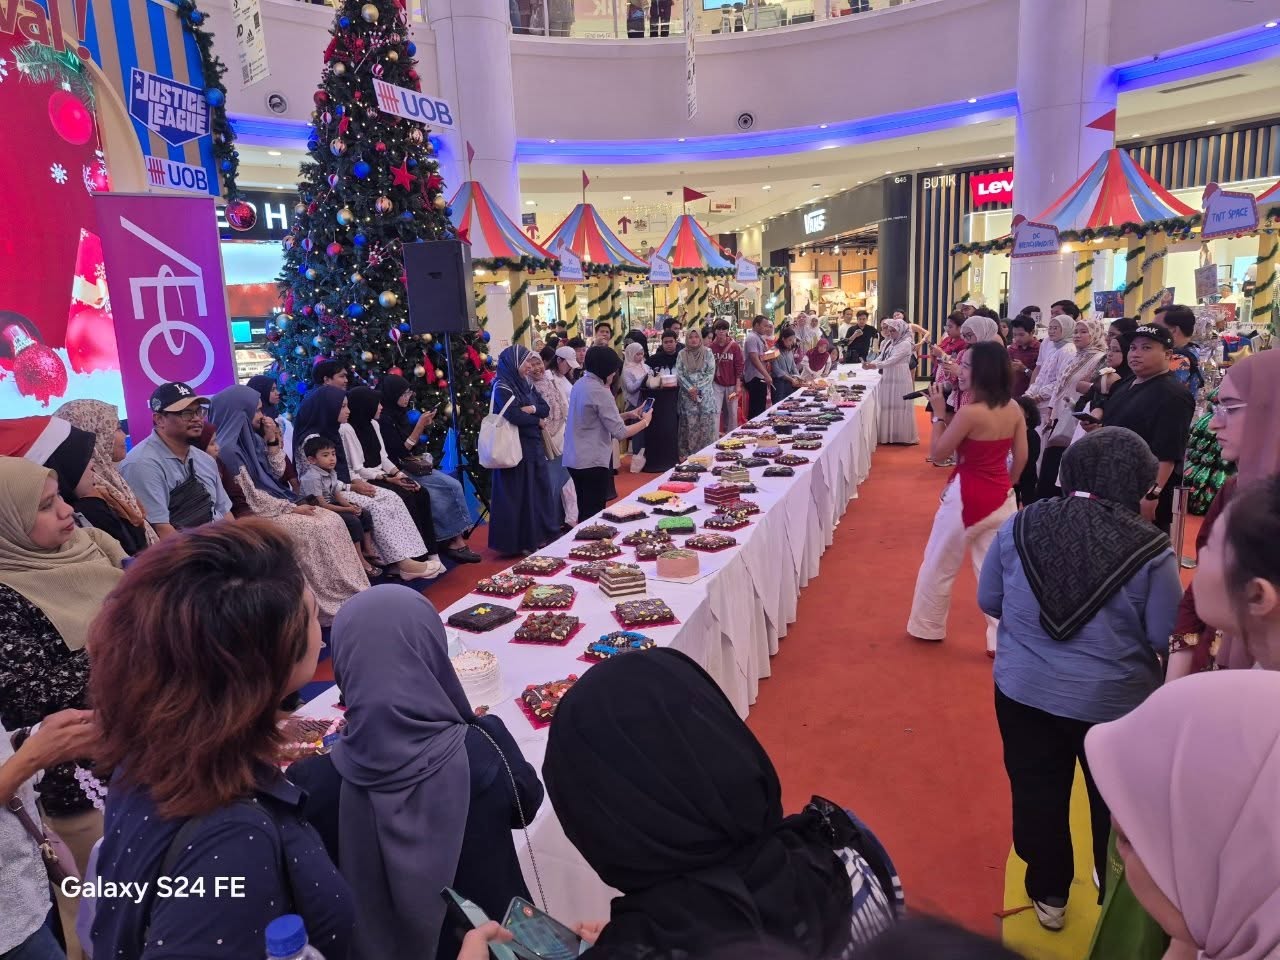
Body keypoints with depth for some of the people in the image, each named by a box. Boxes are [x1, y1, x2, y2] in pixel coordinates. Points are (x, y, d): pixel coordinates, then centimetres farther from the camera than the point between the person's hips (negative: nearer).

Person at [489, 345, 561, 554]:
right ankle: (519, 543, 7)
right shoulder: (502, 386, -11)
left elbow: (546, 409, 10)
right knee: (519, 495, -2)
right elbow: (515, 415, -22)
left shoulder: (526, 384, 13)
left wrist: (533, 409, -12)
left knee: (541, 489, 12)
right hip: (516, 448, -8)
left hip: (534, 444, 8)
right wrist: (537, 421, -6)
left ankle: (539, 537, 23)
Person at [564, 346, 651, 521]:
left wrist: (626, 415, 13)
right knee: (594, 515, 0)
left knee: (585, 512, 17)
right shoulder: (600, 392, -17)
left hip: (574, 459, 9)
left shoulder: (580, 384, 9)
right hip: (593, 462, -9)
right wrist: (645, 421, -3)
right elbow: (620, 433, -18)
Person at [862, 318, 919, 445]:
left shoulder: (906, 344, -11)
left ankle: (903, 436, 5)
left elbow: (892, 360, -20)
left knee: (899, 406, -3)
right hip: (888, 378, 8)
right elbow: (881, 357, 10)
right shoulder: (889, 342, 14)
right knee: (888, 406, 8)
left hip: (899, 379, -7)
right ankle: (890, 435, 14)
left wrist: (875, 366, -26)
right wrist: (870, 363, -9)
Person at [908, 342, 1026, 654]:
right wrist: (1003, 485, 19)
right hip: (1001, 499, 6)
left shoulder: (970, 412, -22)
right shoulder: (1014, 409, -1)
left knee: (938, 566, 13)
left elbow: (937, 454, -13)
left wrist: (939, 413, -8)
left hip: (967, 498, -6)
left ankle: (928, 627, 29)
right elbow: (1021, 457, 6)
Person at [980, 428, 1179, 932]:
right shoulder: (1150, 549, -18)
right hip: (1114, 703, -1)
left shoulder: (1020, 525, -10)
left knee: (1036, 796, 20)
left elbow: (988, 601, 0)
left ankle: (1048, 894, 39)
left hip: (1024, 691, 2)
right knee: (1116, 806, 22)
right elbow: (1167, 639, -10)